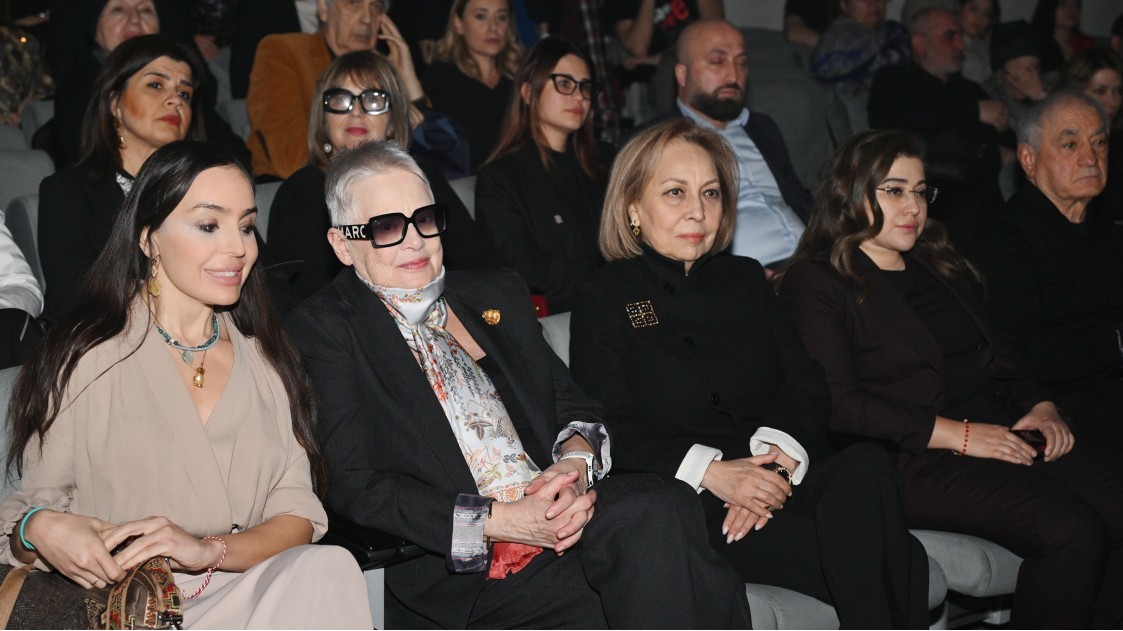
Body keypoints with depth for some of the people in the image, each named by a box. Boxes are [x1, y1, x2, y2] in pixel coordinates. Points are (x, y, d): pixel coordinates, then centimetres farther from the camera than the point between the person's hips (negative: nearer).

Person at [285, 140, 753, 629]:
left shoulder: (498, 295, 22)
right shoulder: (322, 329, 4)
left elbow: (571, 402, 21)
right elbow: (352, 484, -6)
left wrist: (577, 459, -5)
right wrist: (498, 521, -15)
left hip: (559, 518, 6)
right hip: (459, 574, -6)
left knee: (653, 505, -28)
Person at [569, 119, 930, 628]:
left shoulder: (745, 280, 23)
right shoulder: (606, 298, 9)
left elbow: (807, 390, 13)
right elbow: (609, 429, -3)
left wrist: (777, 458, -10)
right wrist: (712, 472, -18)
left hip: (774, 480, 5)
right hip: (684, 506, -5)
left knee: (866, 466, -33)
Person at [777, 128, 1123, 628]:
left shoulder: (942, 267, 24)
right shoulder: (815, 282, 0)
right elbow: (835, 404, -12)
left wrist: (1040, 408, 5)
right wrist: (957, 435, -15)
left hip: (1002, 435, 7)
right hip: (914, 461, -7)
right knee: (1069, 528, -27)